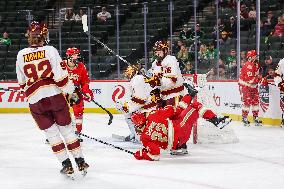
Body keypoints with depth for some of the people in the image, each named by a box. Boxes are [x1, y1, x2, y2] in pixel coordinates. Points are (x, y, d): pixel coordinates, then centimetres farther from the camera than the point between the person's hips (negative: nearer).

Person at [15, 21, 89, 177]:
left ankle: (66, 164, 5)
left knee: (52, 133, 10)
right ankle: (80, 162, 14)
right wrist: (71, 93, 1)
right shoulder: (50, 51, -5)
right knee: (67, 129, 11)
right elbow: (61, 75, -10)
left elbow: (22, 82, 13)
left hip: (35, 101, 1)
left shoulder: (21, 55, 4)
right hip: (55, 95, -1)